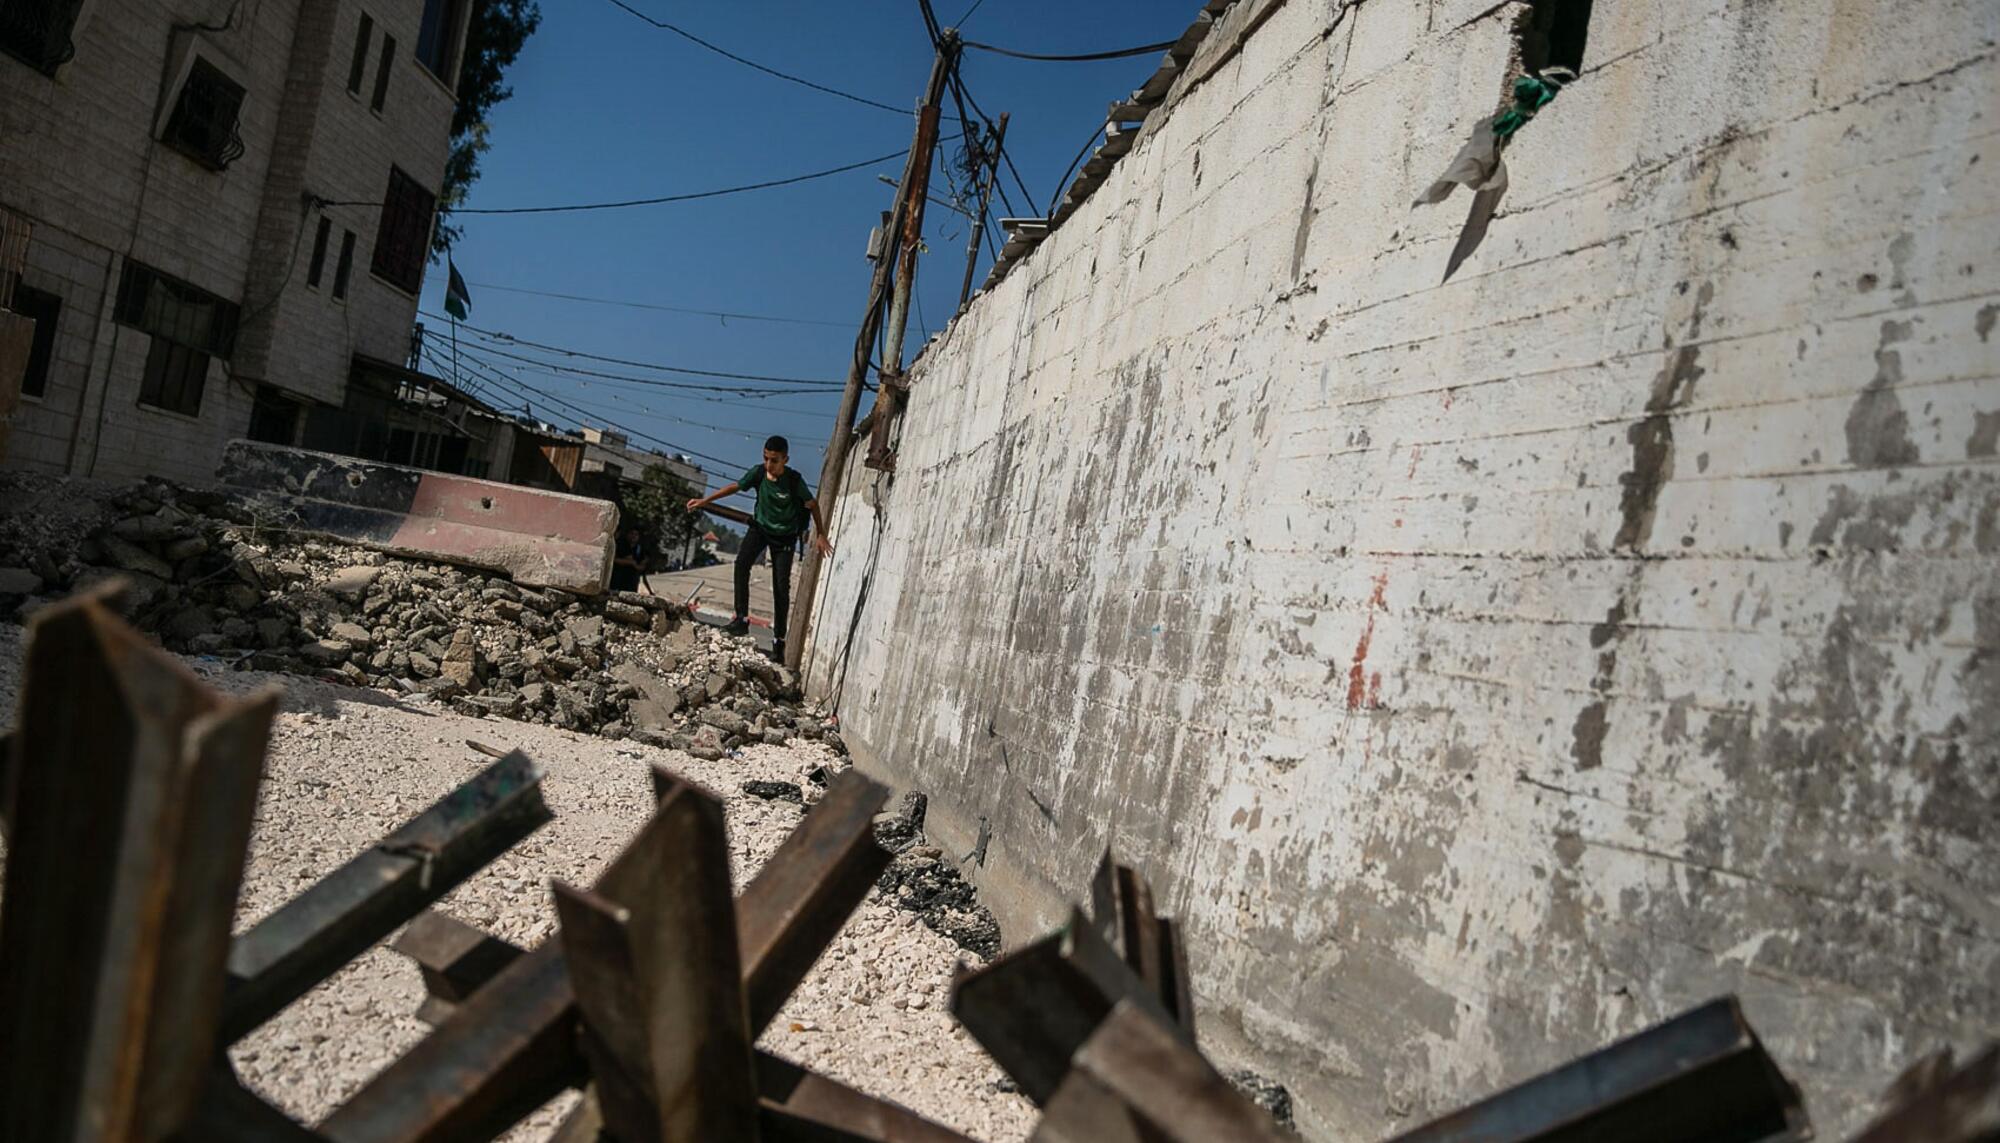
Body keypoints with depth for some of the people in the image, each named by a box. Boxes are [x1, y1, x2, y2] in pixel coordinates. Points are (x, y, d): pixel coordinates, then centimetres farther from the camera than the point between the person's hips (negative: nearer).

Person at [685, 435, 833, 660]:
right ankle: (742, 618, -22)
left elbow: (812, 505, -10)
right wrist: (705, 500, -2)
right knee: (742, 563, -25)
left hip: (784, 535, -2)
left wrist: (820, 535, -9)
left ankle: (779, 640, 3)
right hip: (760, 526, 2)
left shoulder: (794, 480, -24)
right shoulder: (758, 473, -17)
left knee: (781, 587, -5)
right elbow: (734, 487, -1)